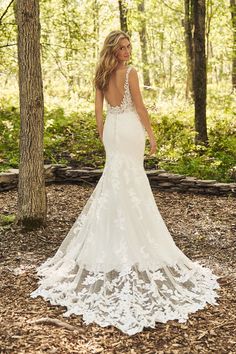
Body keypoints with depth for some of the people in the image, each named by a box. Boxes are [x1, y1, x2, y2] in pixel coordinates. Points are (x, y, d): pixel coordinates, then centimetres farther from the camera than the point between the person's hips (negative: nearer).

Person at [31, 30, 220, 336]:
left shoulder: (102, 75, 8)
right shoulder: (130, 73, -11)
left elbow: (98, 110, 9)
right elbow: (139, 107, -12)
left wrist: (102, 137, 17)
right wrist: (151, 134, -4)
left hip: (112, 128, 6)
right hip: (130, 128, -6)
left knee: (116, 180, 15)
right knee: (129, 182, -1)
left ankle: (117, 238, 25)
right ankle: (133, 239, 8)